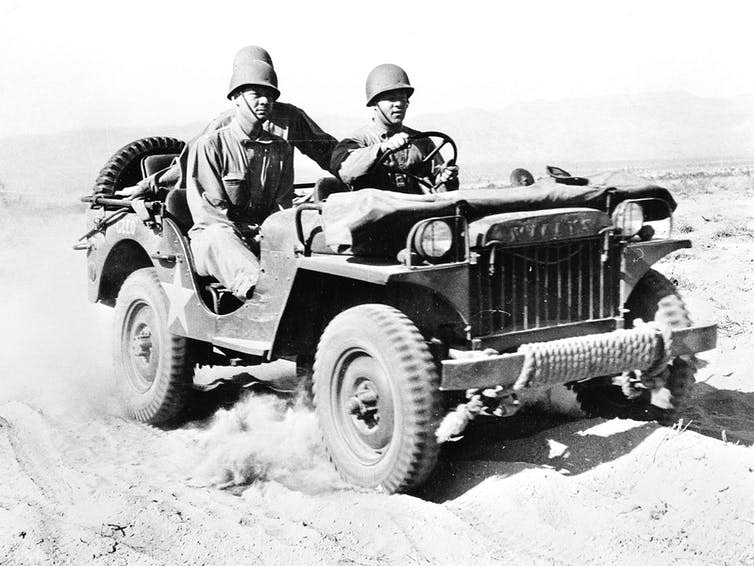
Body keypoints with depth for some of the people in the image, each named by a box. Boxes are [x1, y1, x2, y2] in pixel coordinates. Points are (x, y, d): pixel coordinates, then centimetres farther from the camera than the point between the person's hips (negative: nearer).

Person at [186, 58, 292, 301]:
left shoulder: (281, 149, 15)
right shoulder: (209, 145, -1)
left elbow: (283, 204, 13)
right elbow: (206, 208, -8)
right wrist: (250, 233, -17)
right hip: (213, 234, -5)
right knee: (220, 236, -40)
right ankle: (259, 289, -64)